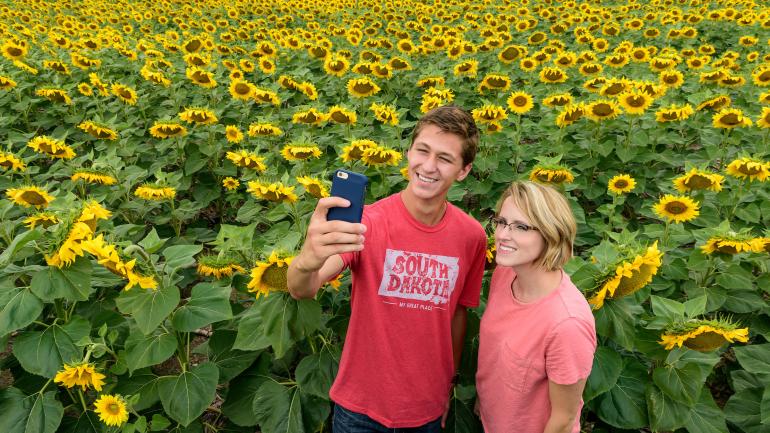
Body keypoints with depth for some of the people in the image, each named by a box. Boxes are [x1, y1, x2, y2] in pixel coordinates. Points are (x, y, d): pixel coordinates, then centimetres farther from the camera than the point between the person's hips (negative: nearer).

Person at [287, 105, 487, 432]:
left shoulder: (472, 236, -11)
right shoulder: (367, 223, -20)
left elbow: (458, 312, 2)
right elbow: (302, 291, -31)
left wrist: (448, 385, 10)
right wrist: (307, 260, -53)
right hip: (361, 406, -2)